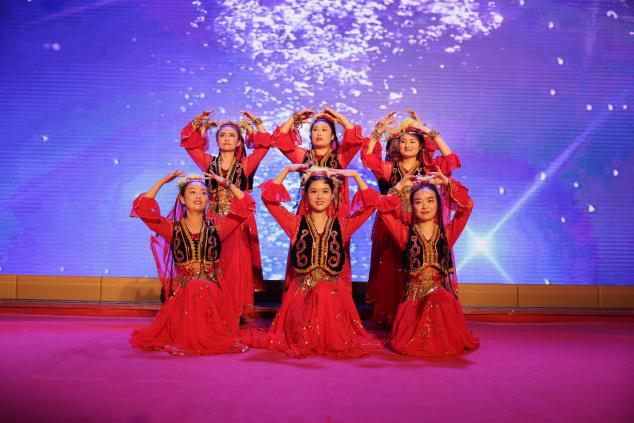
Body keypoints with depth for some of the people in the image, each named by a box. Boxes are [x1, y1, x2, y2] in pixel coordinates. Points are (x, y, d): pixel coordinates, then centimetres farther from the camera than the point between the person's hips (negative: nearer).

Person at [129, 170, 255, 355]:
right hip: (183, 296, 0)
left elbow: (247, 206, 2)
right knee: (184, 339, -17)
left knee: (216, 340, -17)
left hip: (215, 296, 1)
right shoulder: (172, 228, 4)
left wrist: (227, 184, -3)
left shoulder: (216, 226, 6)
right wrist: (162, 182, -3)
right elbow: (142, 208, -6)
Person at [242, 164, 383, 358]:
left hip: (333, 292, 1)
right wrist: (287, 170, -2)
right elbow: (269, 197, -1)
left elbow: (371, 203, 3)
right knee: (303, 340, -19)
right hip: (301, 291, 0)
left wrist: (355, 175, -1)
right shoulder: (296, 223, 6)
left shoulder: (341, 225, 8)